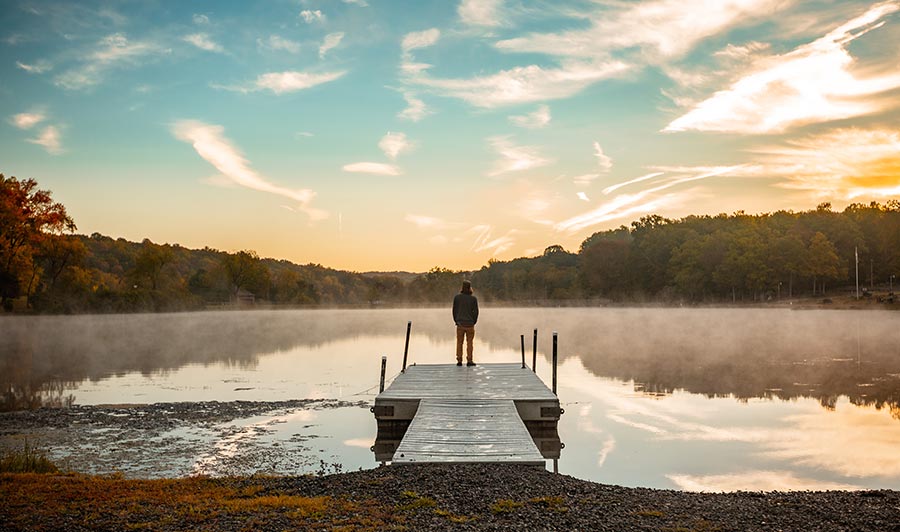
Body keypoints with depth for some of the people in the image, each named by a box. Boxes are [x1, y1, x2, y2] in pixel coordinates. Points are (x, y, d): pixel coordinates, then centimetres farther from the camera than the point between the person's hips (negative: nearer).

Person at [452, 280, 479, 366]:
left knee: (459, 343, 7)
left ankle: (459, 360, 7)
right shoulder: (473, 299, -5)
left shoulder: (457, 297, -2)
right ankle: (469, 360, 2)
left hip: (460, 324, 1)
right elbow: (476, 311, -2)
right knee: (469, 343, 4)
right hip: (470, 324, -1)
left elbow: (454, 310, 2)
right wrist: (473, 322, 11)